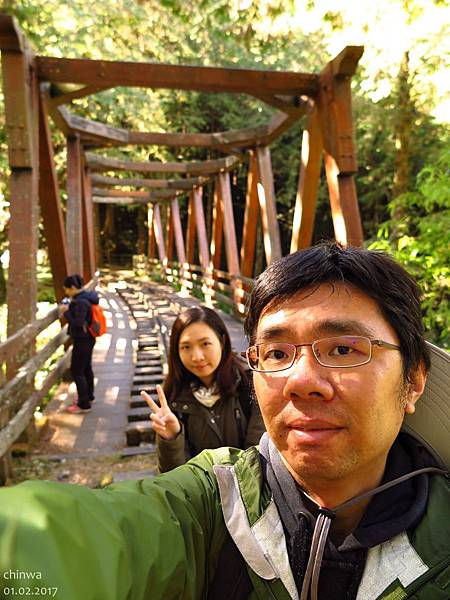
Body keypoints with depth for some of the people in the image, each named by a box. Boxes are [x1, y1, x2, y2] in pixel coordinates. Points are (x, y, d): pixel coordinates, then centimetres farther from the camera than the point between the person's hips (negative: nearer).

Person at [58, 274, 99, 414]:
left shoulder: (81, 302, -23)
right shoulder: (85, 297, 6)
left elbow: (78, 323, -26)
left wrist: (65, 312, -17)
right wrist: (69, 309, 3)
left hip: (82, 340, -10)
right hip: (88, 339, 10)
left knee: (76, 371, -3)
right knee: (86, 368, 21)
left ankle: (84, 405, 3)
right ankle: (88, 396, 37)